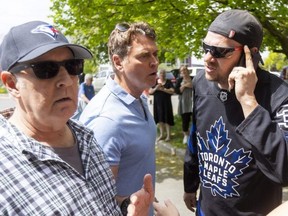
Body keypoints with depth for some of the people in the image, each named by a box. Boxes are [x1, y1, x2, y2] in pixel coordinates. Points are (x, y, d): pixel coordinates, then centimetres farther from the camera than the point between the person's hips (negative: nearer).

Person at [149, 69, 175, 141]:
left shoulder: (168, 82, 0)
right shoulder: (155, 82, 5)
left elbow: (172, 91, -11)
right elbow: (150, 92, 1)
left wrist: (163, 89, -22)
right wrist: (155, 88, -18)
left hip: (166, 103, -2)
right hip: (157, 103, 2)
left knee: (167, 119, -1)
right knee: (160, 119, 8)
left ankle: (168, 135, 9)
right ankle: (161, 134, 21)